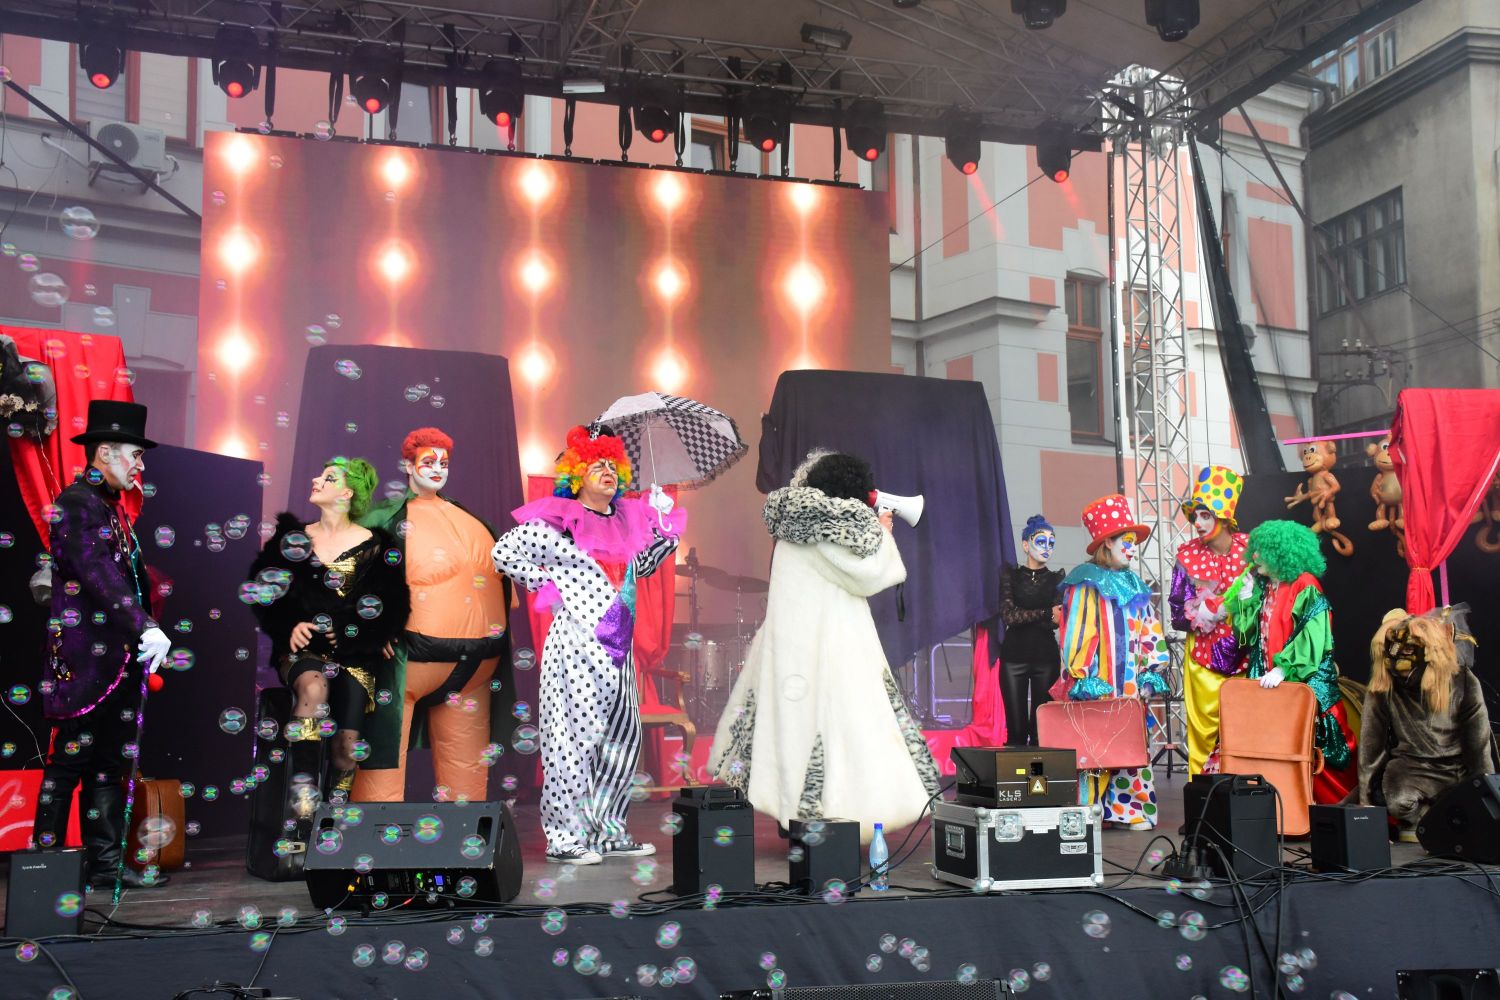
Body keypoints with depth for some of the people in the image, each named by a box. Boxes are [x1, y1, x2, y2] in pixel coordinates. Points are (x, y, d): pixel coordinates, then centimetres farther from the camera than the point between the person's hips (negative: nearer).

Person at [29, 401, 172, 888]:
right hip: (86, 658, -9)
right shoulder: (76, 502, -9)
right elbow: (98, 574, -21)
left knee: (111, 763, 10)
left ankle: (106, 862, 14)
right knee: (71, 759, -2)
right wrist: (144, 629, -26)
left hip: (119, 659, 9)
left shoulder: (114, 508, 18)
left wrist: (149, 629, 9)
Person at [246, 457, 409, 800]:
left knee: (346, 747, -14)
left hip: (354, 653, 0)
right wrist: (289, 626, -8)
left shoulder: (373, 545, 4)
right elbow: (264, 594, 9)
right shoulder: (294, 538, 10)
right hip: (303, 647, 0)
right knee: (314, 687, -35)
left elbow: (392, 605, 4)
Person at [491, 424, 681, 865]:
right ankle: (565, 837, 4)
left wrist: (665, 532, 11)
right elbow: (504, 551, -12)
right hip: (577, 641, -8)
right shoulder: (562, 521, -8)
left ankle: (608, 832, 21)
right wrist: (547, 585, -9)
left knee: (624, 734, 10)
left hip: (616, 644, 8)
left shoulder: (626, 519, 13)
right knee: (577, 734, -5)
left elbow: (643, 565, 27)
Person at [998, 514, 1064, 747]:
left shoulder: (1056, 579, 10)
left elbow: (1056, 621, -2)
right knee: (1016, 729, -4)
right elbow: (1008, 615, -7)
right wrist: (1046, 613, -12)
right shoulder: (1011, 575, 8)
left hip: (1046, 657, 1)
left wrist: (1023, 617, -14)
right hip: (1014, 656, -1)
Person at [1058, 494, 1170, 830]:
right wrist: (1081, 679, -17)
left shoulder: (1135, 586, 18)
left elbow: (1150, 634, 16)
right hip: (1098, 685, -6)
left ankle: (1132, 808, 11)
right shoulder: (1085, 584, -3)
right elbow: (1077, 633, -10)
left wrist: (1150, 675, 6)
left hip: (1130, 684, 6)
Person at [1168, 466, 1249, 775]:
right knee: (1204, 730, -1)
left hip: (1244, 654, 1)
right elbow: (1178, 615, -2)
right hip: (1204, 656, -1)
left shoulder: (1248, 548, -2)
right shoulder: (1187, 555, -2)